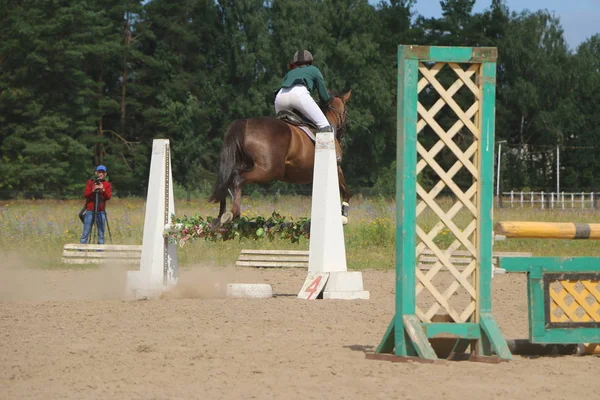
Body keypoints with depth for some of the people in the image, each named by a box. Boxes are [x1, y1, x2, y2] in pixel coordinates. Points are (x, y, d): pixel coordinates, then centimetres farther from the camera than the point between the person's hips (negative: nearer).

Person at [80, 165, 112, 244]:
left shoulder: (107, 185, 9)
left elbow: (108, 197, -5)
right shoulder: (90, 182, 9)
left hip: (101, 212, 1)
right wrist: (93, 190, -19)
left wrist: (103, 190, -20)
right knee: (85, 233, -3)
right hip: (90, 211, -1)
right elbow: (85, 194, -2)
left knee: (101, 233, -1)